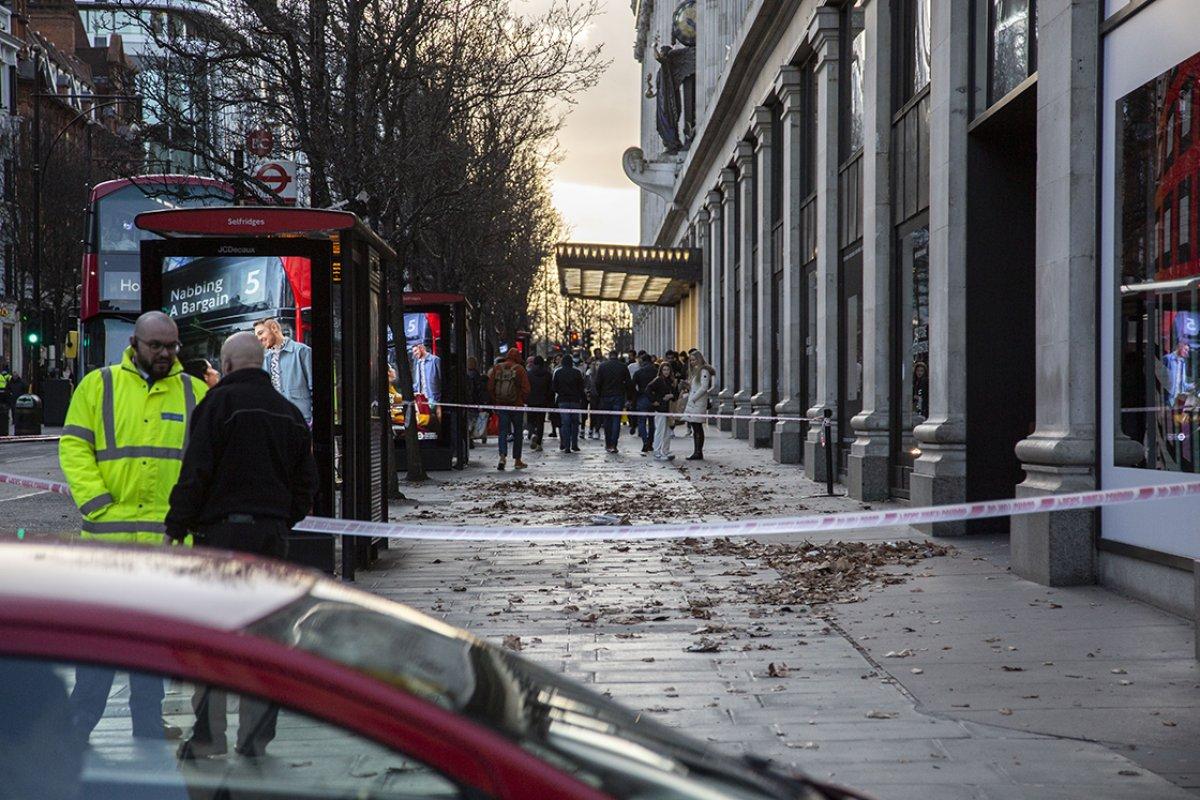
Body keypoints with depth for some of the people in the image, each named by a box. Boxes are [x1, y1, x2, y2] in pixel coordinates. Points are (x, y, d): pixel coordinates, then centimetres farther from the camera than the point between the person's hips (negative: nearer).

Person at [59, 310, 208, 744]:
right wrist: (96, 502, -10)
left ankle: (148, 726, 19)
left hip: (169, 534, 2)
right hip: (110, 531, -2)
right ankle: (77, 724, 9)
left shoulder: (194, 392, 11)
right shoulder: (98, 385, 5)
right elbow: (73, 447, 1)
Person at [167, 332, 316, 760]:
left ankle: (208, 738, -1)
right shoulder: (290, 412, 15)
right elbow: (306, 483, 17)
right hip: (272, 535, 6)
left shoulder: (220, 402, -6)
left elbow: (196, 471, -11)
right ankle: (255, 740, 11)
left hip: (223, 530, -6)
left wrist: (177, 526, -6)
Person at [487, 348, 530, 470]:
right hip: (517, 405, -2)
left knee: (503, 431, 4)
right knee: (518, 432, 9)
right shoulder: (520, 369, -7)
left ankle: (502, 456, -18)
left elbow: (490, 388, 4)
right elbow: (525, 389, -8)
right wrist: (524, 400, 8)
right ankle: (517, 460, 12)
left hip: (501, 405, 2)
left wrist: (495, 401, 14)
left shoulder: (496, 368, 3)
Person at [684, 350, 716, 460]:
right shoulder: (696, 371, 22)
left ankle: (699, 453, -6)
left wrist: (693, 399, -13)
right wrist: (688, 385, 4)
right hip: (692, 404, 9)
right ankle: (696, 452, 7)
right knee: (695, 429, 6)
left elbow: (704, 388, -16)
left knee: (698, 428, -8)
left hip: (698, 404, -9)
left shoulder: (704, 371, -7)